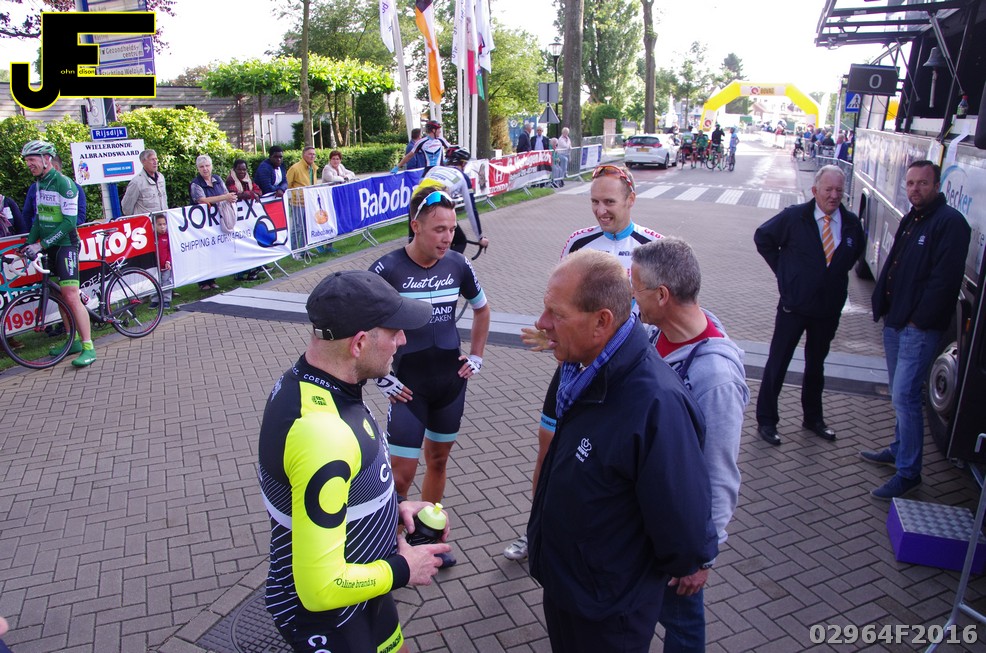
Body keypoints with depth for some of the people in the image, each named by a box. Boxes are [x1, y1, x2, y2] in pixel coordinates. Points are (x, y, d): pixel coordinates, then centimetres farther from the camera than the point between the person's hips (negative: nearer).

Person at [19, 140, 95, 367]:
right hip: (49, 247, 8)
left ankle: (88, 348, -12)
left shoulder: (64, 183, -15)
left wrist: (41, 244, -19)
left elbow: (69, 222, -19)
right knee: (61, 297, 11)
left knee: (71, 297, -14)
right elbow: (40, 218, 17)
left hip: (65, 245, -8)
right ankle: (74, 341, 20)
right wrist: (30, 243, 6)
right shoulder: (39, 184, 11)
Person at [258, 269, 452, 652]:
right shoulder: (321, 433, -37)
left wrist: (392, 506, 0)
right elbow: (321, 587, -33)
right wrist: (401, 570, -18)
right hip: (324, 617, -8)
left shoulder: (305, 382, -8)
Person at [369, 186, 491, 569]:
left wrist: (476, 356, 11)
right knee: (402, 472, -2)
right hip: (409, 385, -4)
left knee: (438, 460, 17)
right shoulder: (388, 269, -16)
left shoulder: (457, 265, -3)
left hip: (451, 380, 4)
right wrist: (380, 374, -10)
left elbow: (481, 308, 15)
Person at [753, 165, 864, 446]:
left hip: (829, 308, 4)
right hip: (794, 305, -4)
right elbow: (762, 237, 2)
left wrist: (838, 271, 6)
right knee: (777, 363, 3)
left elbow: (857, 250, 19)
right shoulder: (794, 217, -12)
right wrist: (782, 269, -1)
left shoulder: (851, 223, -2)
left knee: (816, 364, 18)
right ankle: (766, 420, 15)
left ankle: (813, 418, 34)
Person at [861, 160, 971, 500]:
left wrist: (918, 320, -17)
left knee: (905, 396, -9)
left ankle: (908, 472, 0)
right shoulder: (910, 219, 15)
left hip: (920, 328, -9)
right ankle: (900, 448, 35)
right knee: (899, 393, 19)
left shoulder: (950, 223, -13)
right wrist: (882, 305, 10)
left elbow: (945, 279, -19)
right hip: (895, 321, 9)